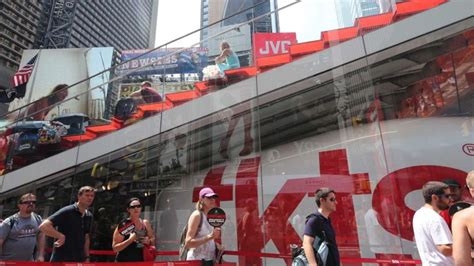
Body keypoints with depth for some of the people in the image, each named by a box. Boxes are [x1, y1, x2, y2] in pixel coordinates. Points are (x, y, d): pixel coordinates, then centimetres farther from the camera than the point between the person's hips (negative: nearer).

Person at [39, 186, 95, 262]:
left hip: (79, 260, 6)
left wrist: (86, 257, 13)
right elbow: (43, 226, -21)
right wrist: (61, 236, -24)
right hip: (61, 260, -6)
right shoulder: (67, 211, -14)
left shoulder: (89, 216, 6)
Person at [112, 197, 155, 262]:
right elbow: (115, 248, -12)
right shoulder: (123, 226, -12)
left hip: (140, 262, 5)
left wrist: (149, 241, -8)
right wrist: (130, 240, -24)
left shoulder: (145, 223, 2)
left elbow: (153, 238, 14)